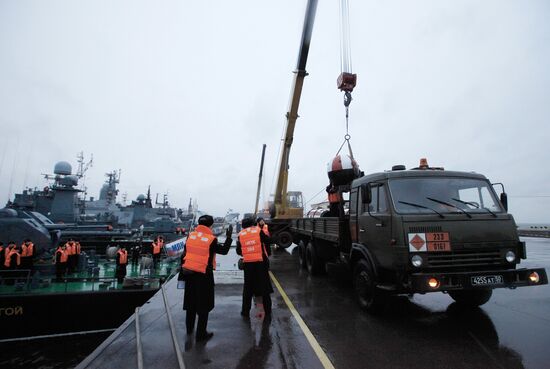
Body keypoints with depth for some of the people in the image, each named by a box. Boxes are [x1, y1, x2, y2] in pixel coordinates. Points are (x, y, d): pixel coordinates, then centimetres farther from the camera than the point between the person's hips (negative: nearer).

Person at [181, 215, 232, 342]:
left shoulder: (190, 236, 0)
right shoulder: (211, 239, -15)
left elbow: (185, 254, 6)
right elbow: (224, 250, -5)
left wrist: (182, 270, 15)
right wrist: (229, 237, 4)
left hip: (189, 273, 6)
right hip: (204, 275, -6)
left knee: (191, 302, 21)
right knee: (203, 305, 8)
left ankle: (189, 328, 36)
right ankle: (201, 334, 16)